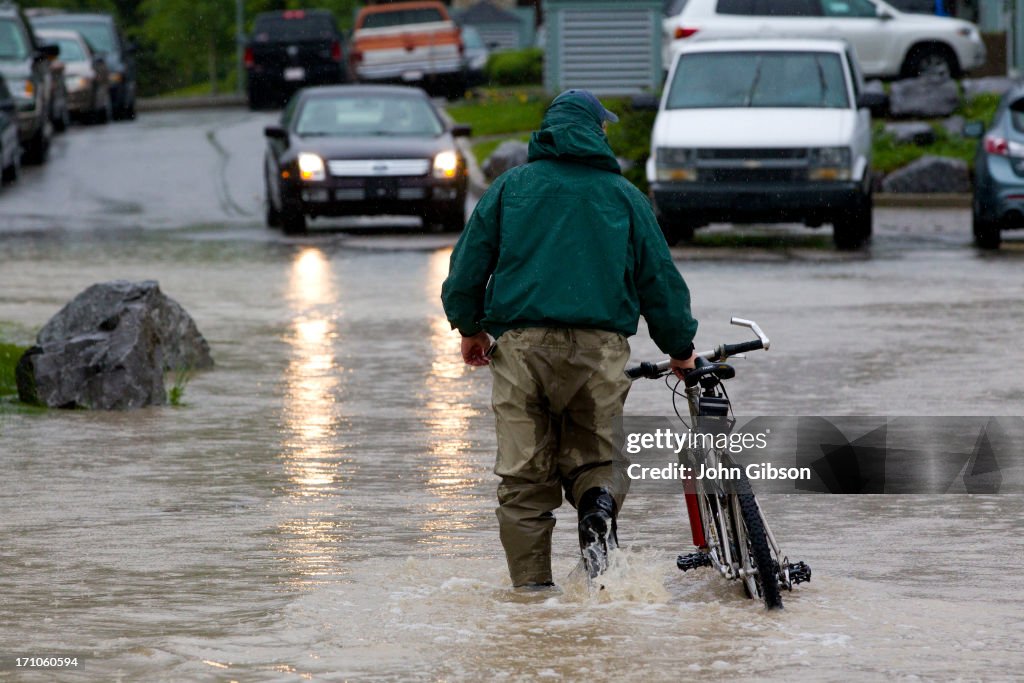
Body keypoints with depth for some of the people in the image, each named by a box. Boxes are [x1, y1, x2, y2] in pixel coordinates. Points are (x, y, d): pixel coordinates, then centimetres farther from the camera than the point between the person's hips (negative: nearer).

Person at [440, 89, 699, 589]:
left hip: (521, 342, 0)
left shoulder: (511, 186, 12)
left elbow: (469, 261, 10)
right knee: (594, 453, 13)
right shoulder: (623, 195, 13)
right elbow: (660, 276, 14)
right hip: (600, 346, 0)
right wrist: (680, 349, 25)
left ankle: (532, 587, -5)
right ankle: (600, 502, -21)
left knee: (524, 476, 3)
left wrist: (469, 327, 24)